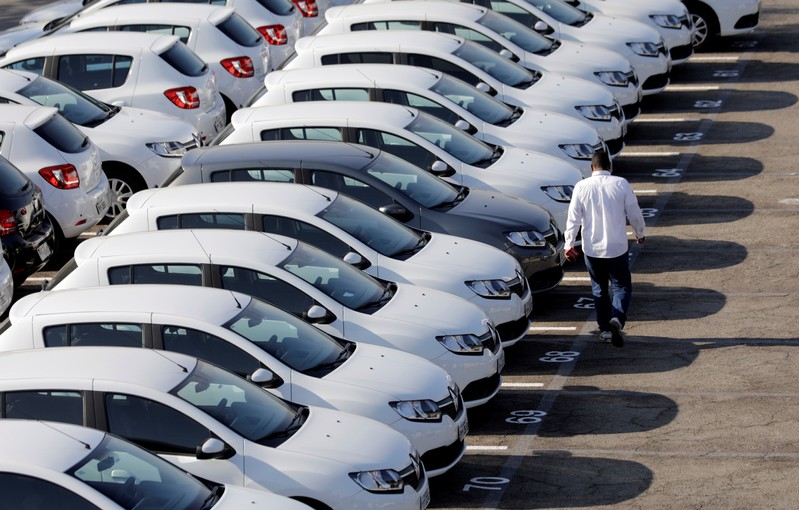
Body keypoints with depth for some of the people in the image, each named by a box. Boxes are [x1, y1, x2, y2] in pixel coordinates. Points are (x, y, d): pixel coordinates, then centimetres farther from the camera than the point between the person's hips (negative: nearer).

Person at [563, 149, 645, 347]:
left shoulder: (581, 187, -6)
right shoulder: (621, 184, -7)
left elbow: (574, 217, -6)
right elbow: (634, 213, 0)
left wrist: (569, 243, 2)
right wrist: (639, 233, 16)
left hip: (592, 249, 1)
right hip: (617, 247, -1)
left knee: (599, 288, 16)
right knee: (621, 286, 7)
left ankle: (605, 328, 18)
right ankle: (617, 318, -18)